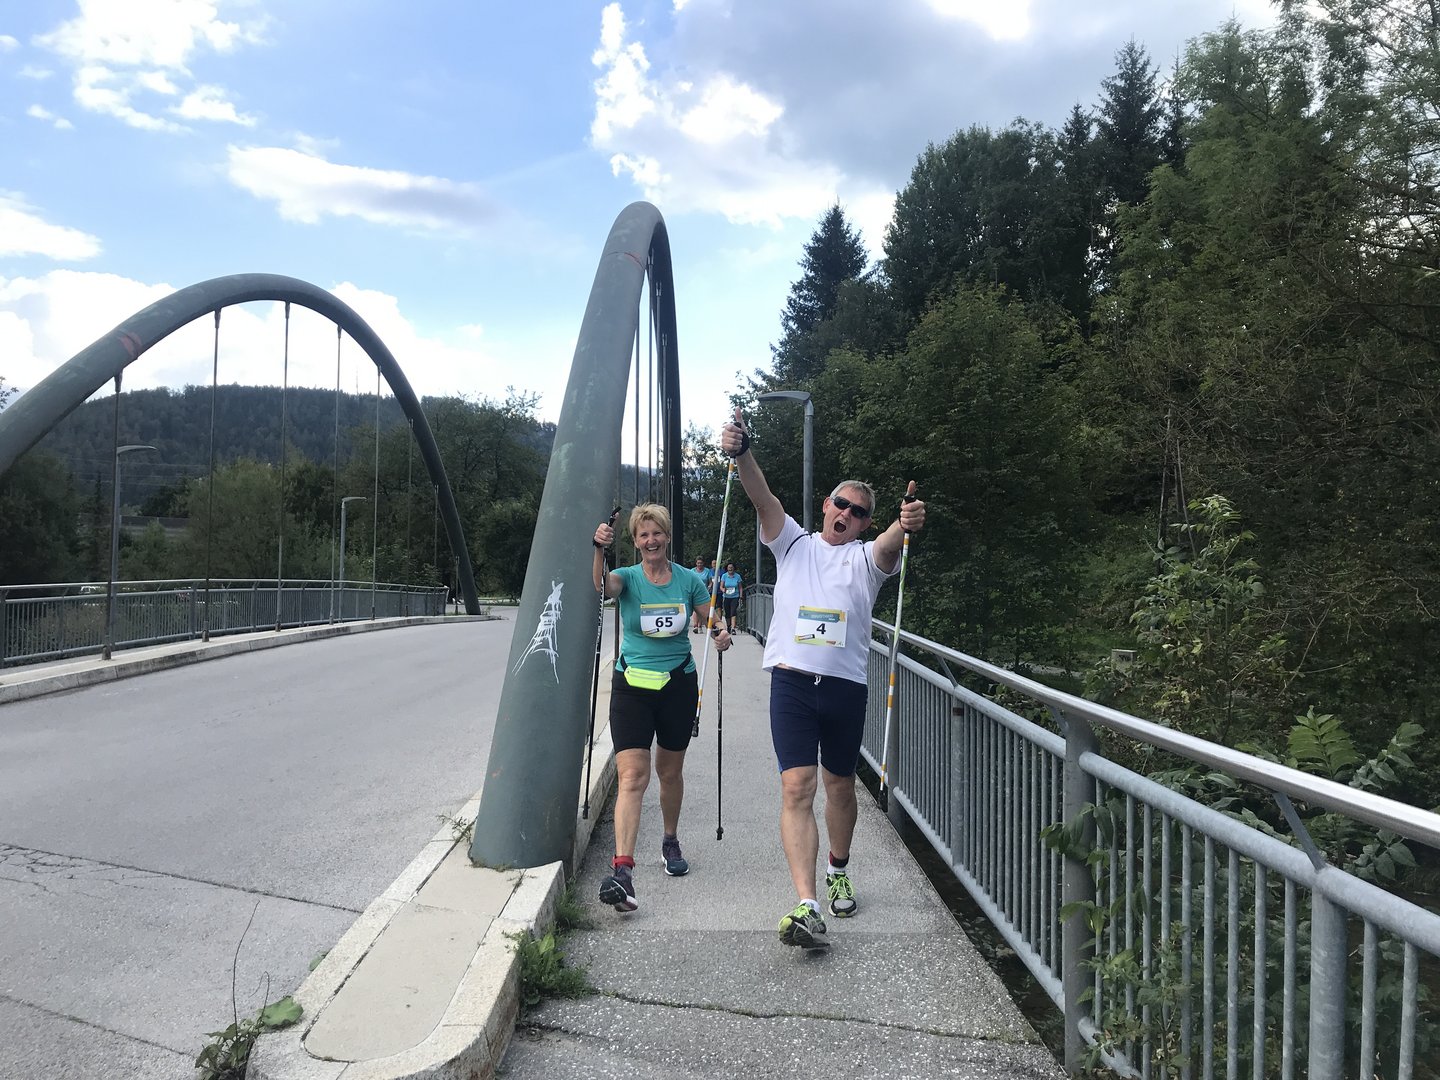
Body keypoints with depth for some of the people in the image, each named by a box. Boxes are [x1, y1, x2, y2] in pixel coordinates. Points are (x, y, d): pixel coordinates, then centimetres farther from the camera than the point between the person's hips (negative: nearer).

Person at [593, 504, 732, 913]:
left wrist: (722, 635, -13)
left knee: (670, 772, 16)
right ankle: (622, 871, -19)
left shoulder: (688, 580, 2)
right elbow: (602, 585, -26)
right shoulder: (628, 578, -3)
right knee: (631, 776, -14)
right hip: (633, 684, -2)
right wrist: (599, 550, -45)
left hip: (678, 684, 2)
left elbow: (712, 621, 11)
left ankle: (670, 842, 39)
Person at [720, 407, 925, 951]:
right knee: (797, 789, -11)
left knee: (840, 787, 15)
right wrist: (741, 452, -24)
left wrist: (906, 523, -41)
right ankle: (807, 909, -15)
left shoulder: (866, 558, 9)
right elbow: (762, 496, -5)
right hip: (791, 681, -1)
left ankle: (838, 874, 40)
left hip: (845, 686, 1)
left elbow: (890, 543, -16)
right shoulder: (794, 544, 11)